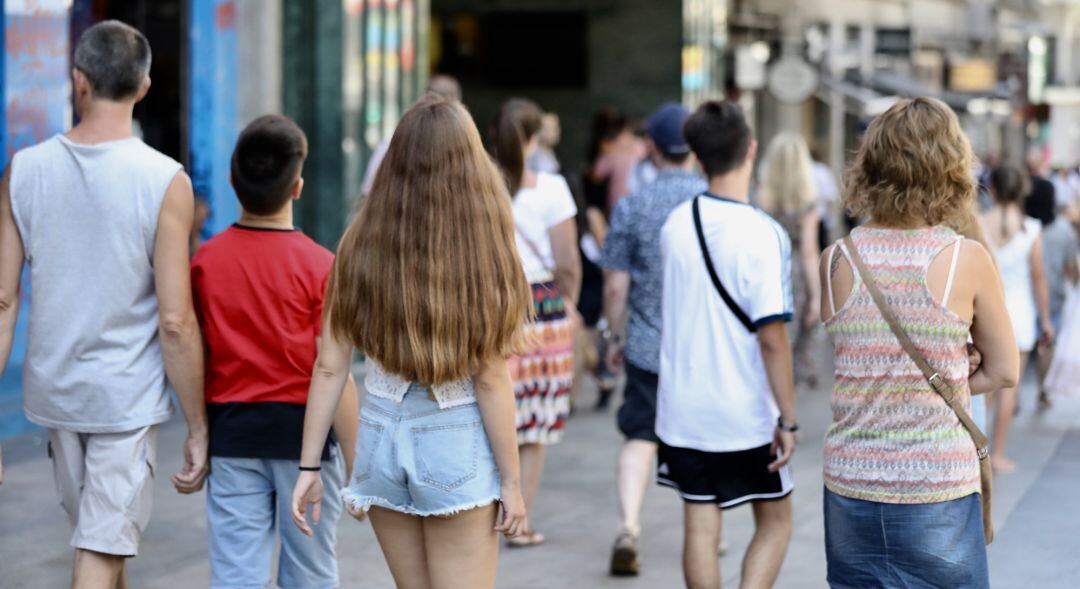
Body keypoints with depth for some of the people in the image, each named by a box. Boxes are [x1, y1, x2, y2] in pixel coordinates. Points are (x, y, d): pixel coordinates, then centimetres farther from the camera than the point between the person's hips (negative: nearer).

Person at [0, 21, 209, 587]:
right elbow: (176, 322, -15)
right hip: (127, 397, -4)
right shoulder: (165, 181, -13)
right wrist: (198, 428, -5)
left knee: (102, 543, 22)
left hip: (54, 389, 4)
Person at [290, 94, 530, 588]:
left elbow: (329, 367, -2)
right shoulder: (482, 251, -12)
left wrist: (309, 466, 4)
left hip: (381, 435, 4)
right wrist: (510, 480, -3)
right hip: (457, 441, -4)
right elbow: (490, 381, -11)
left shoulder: (362, 245, -3)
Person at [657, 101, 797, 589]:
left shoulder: (675, 225, 0)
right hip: (747, 413, -4)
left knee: (700, 526, 10)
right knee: (774, 521, 12)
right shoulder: (764, 235, -18)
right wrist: (787, 420, -14)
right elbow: (772, 336, -20)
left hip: (684, 409, 4)